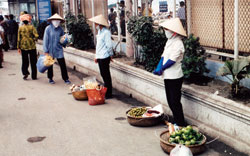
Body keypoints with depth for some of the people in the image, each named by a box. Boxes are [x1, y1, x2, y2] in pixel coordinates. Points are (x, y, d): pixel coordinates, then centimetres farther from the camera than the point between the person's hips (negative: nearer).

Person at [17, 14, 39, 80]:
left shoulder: (20, 28, -2)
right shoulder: (31, 27, -7)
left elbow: (18, 38, 0)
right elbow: (36, 36, -15)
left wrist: (18, 47, 6)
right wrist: (33, 40, 7)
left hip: (23, 47, 1)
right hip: (32, 47, -1)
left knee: (24, 61, 13)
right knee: (33, 62, 8)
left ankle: (25, 73, -5)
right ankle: (34, 76, 11)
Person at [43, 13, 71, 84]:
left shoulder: (60, 29, 2)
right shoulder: (48, 29, -7)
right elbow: (45, 40, -6)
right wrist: (46, 51, -8)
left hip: (59, 50, 2)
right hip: (50, 51, -2)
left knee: (63, 64, -1)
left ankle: (65, 78, 8)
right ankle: (50, 78, 27)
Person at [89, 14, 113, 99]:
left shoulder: (106, 32, -14)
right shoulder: (99, 31, 15)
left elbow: (109, 45, -14)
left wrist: (110, 55, -5)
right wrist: (96, 56, 20)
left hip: (104, 57, -9)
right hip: (99, 57, 9)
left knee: (106, 75, -2)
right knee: (103, 74, 14)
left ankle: (108, 94, 5)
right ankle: (105, 90, 25)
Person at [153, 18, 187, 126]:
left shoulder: (178, 43, -16)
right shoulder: (169, 41, 12)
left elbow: (172, 60, -20)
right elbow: (163, 56, 9)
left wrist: (161, 69, -10)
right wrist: (159, 68, -5)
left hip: (175, 77, -9)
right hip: (168, 76, 9)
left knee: (175, 102, -4)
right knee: (170, 101, 15)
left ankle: (181, 125, 6)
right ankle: (176, 122, 27)